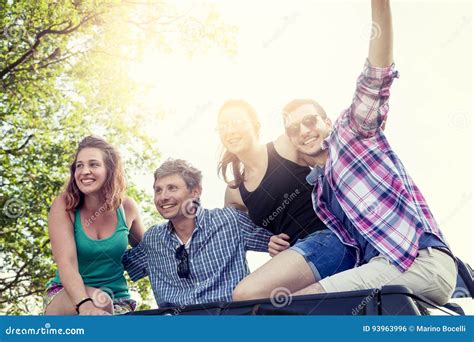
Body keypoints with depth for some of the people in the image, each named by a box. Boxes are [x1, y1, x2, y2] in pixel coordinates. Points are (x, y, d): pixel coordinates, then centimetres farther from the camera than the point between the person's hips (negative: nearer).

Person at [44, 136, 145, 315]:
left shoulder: (126, 206, -3)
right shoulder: (64, 206, -11)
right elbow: (66, 263, -23)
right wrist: (85, 304, -41)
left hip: (117, 302, 3)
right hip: (66, 298, -2)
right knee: (97, 299, -34)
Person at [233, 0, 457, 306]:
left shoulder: (352, 131, 9)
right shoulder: (317, 187, 27)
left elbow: (375, 81, -7)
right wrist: (282, 247, 20)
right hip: (380, 267, 8)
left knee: (295, 304, -21)